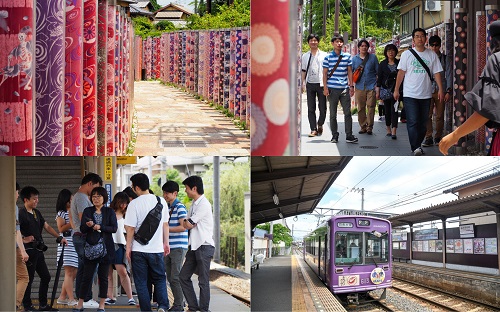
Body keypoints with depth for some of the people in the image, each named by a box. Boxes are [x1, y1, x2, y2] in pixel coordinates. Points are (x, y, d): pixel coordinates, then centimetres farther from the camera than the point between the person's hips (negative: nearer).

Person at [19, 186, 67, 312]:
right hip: (29, 250, -9)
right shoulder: (21, 214, -12)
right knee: (28, 278, -2)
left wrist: (59, 238, 13)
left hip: (38, 250, 9)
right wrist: (23, 240, -19)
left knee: (46, 277, 11)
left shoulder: (36, 213, 14)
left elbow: (47, 227, 19)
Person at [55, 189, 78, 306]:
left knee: (74, 273, 6)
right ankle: (71, 299, -13)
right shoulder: (61, 213, -1)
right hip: (66, 244, -8)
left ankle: (62, 297, 14)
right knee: (69, 272, -11)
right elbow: (61, 228, -10)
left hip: (76, 244, 8)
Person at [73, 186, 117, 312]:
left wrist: (100, 227, -16)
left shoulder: (110, 212, 6)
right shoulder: (87, 211, 9)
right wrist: (88, 225, -18)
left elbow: (114, 228, -5)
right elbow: (82, 229, 3)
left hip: (105, 248, 0)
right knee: (87, 276, -2)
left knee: (103, 276, 4)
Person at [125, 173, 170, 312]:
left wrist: (128, 247, -1)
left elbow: (130, 228, -9)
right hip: (157, 248, 3)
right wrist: (166, 243, 17)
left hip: (139, 249, -3)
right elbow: (165, 224, 7)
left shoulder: (134, 204, -10)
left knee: (141, 283, 7)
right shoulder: (161, 201, 2)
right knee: (160, 279, 14)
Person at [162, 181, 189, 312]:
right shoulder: (167, 207, 15)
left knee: (176, 277, -9)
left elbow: (183, 227, -18)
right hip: (168, 247, 9)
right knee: (170, 277, 11)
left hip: (178, 247, -9)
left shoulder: (180, 207, -10)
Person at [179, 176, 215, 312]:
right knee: (184, 276, 9)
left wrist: (186, 222, 5)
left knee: (203, 281, -3)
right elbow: (188, 223, 14)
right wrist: (188, 223, -4)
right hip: (194, 246, 9)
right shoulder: (194, 204, 15)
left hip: (204, 246, -9)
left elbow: (188, 224, -13)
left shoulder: (204, 204, -15)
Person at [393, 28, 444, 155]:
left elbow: (437, 73, 6)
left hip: (426, 95, 3)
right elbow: (401, 72, 3)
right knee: (413, 122, -11)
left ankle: (417, 144, 18)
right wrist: (396, 89, 1)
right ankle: (416, 147, -15)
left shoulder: (432, 55, 7)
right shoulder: (407, 54, 2)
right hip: (410, 94, -3)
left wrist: (440, 89, -2)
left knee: (423, 122, 7)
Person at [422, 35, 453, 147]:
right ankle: (428, 138, -3)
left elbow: (448, 75, 5)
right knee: (427, 115, -7)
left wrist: (448, 91, -3)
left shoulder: (445, 59, 6)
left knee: (439, 116, 3)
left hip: (440, 90, 0)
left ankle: (438, 137, 13)